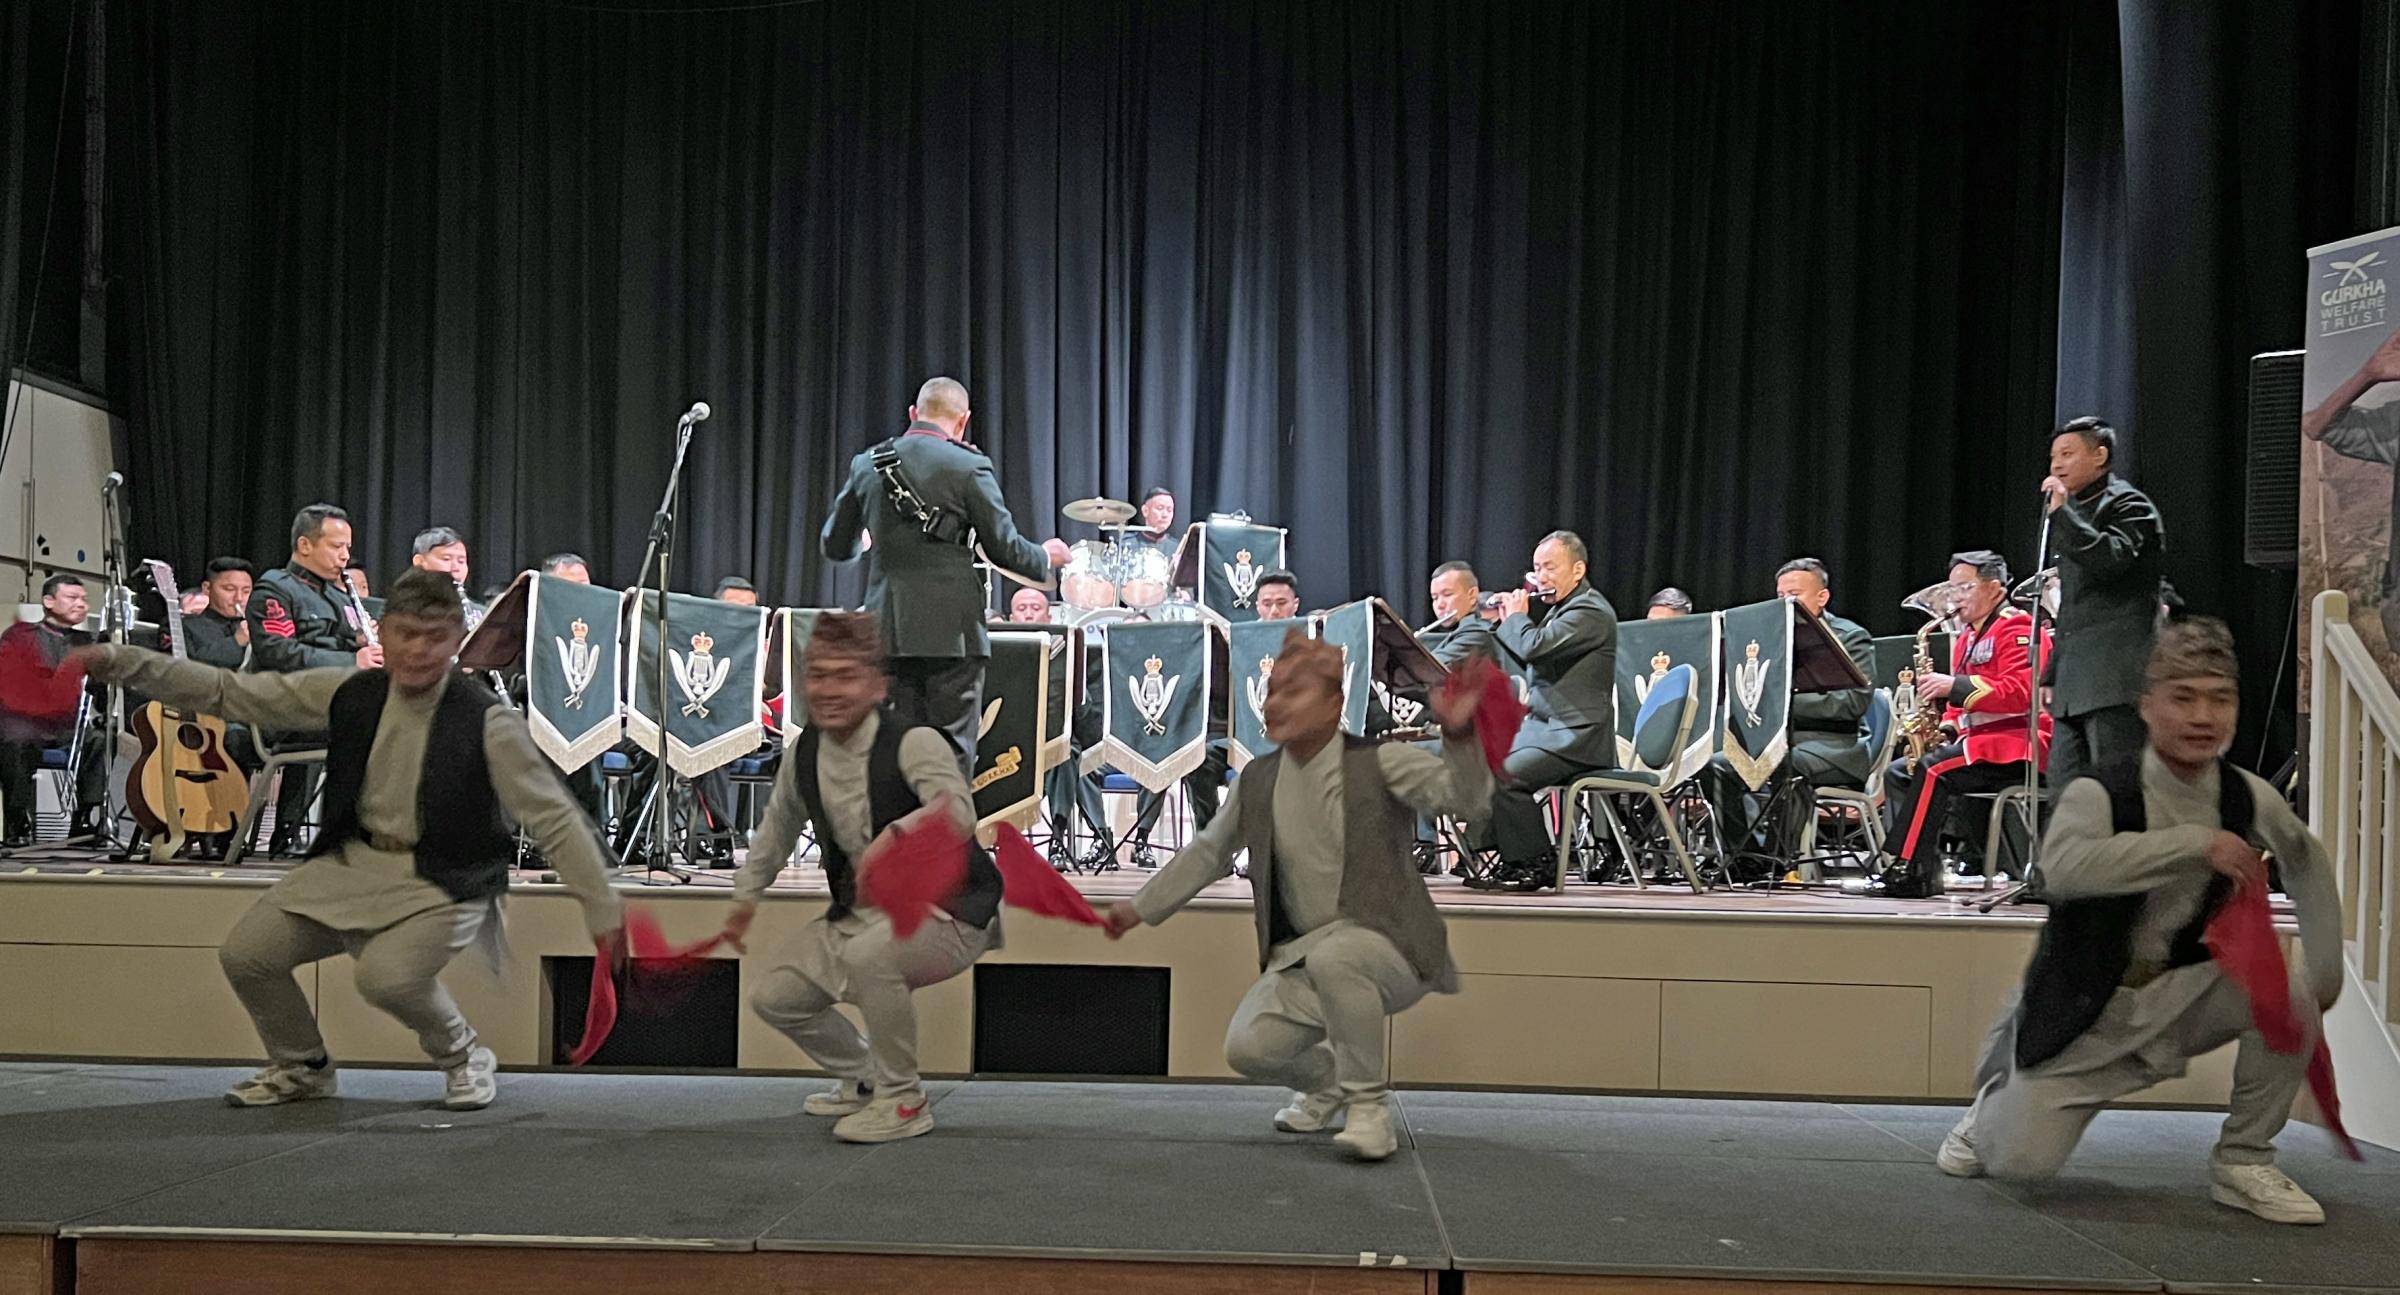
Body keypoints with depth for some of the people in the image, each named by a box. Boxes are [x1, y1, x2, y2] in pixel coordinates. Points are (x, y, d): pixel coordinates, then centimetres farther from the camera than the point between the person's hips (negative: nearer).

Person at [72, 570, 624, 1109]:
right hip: (354, 862, 6)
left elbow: (554, 819, -13)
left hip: (444, 882, -5)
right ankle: (303, 1068, 25)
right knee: (245, 953, -2)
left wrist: (602, 909, -16)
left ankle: (464, 1058, 4)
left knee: (388, 975, -29)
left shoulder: (486, 723, -16)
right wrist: (122, 662, -6)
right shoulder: (349, 693, -3)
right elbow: (227, 693, 2)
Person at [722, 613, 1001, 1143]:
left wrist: (897, 832, -60)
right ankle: (864, 1079, 32)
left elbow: (957, 811, -42)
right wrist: (746, 896, 23)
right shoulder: (803, 755, -1)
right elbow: (778, 825, 20)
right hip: (861, 910, 8)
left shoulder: (913, 742, -22)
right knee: (773, 997, 6)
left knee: (868, 954, -36)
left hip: (948, 912, -8)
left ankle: (904, 1100, -13)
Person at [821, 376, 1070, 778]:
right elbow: (1004, 547, -5)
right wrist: (1045, 557, 15)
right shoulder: (967, 467, -7)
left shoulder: (867, 464, 6)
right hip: (951, 630, -4)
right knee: (952, 754, 1)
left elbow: (835, 544, 13)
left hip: (887, 629, 4)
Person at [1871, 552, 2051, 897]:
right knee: (1898, 773, -1)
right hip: (1978, 739, 10)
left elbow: (2021, 692, -21)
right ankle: (1926, 872, -13)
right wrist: (1946, 729, 4)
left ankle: (1912, 870, -27)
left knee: (1932, 769, -29)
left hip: (2017, 743, -10)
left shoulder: (2017, 626, -7)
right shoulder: (1966, 639, 21)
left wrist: (1954, 686, -24)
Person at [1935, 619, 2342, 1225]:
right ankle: (1995, 1103, 25)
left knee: (2290, 997, -22)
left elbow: (2306, 860, 18)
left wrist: (2324, 967, 10)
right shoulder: (2098, 794, -20)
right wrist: (2198, 842, -40)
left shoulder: (2249, 799, -5)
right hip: (2085, 1010, -4)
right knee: (2023, 1160, -14)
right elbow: (2063, 866, -43)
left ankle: (2244, 1162, 0)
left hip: (2178, 995, 5)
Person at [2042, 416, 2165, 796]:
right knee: (2063, 789, 4)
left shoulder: (2129, 505, -1)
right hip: (2076, 686, 9)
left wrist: (2060, 512, -17)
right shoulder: (2076, 513, 24)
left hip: (2116, 679, -9)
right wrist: (2052, 675, 21)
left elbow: (2111, 559, -22)